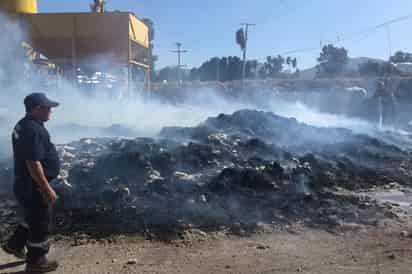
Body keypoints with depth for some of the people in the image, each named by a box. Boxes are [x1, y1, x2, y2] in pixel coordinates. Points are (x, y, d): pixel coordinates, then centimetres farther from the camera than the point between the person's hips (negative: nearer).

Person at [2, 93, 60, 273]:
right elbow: (33, 163, -29)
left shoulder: (24, 125, 9)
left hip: (25, 183, 10)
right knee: (40, 222, 5)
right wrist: (47, 189, -24)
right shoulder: (33, 130, -25)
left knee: (33, 218, 27)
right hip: (33, 186, -10)